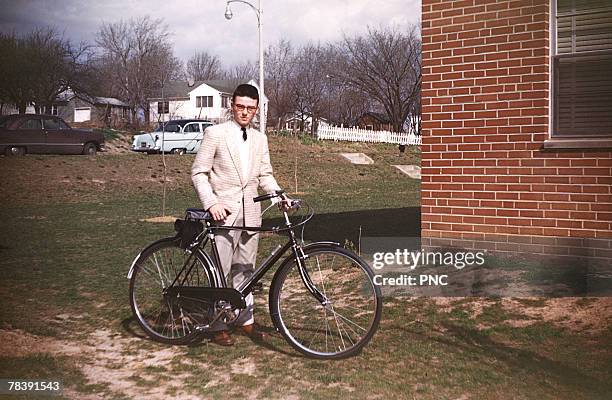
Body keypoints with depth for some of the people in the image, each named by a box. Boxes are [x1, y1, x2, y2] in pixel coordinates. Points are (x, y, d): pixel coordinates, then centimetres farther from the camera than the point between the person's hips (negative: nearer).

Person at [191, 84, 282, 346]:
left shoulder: (259, 139, 14)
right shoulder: (215, 133, -2)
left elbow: (265, 175, 15)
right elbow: (199, 173, -4)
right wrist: (211, 203, -16)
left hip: (250, 213, 5)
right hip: (224, 213, -5)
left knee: (245, 268, 12)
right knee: (220, 271, -1)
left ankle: (245, 320, 23)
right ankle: (218, 326, 10)